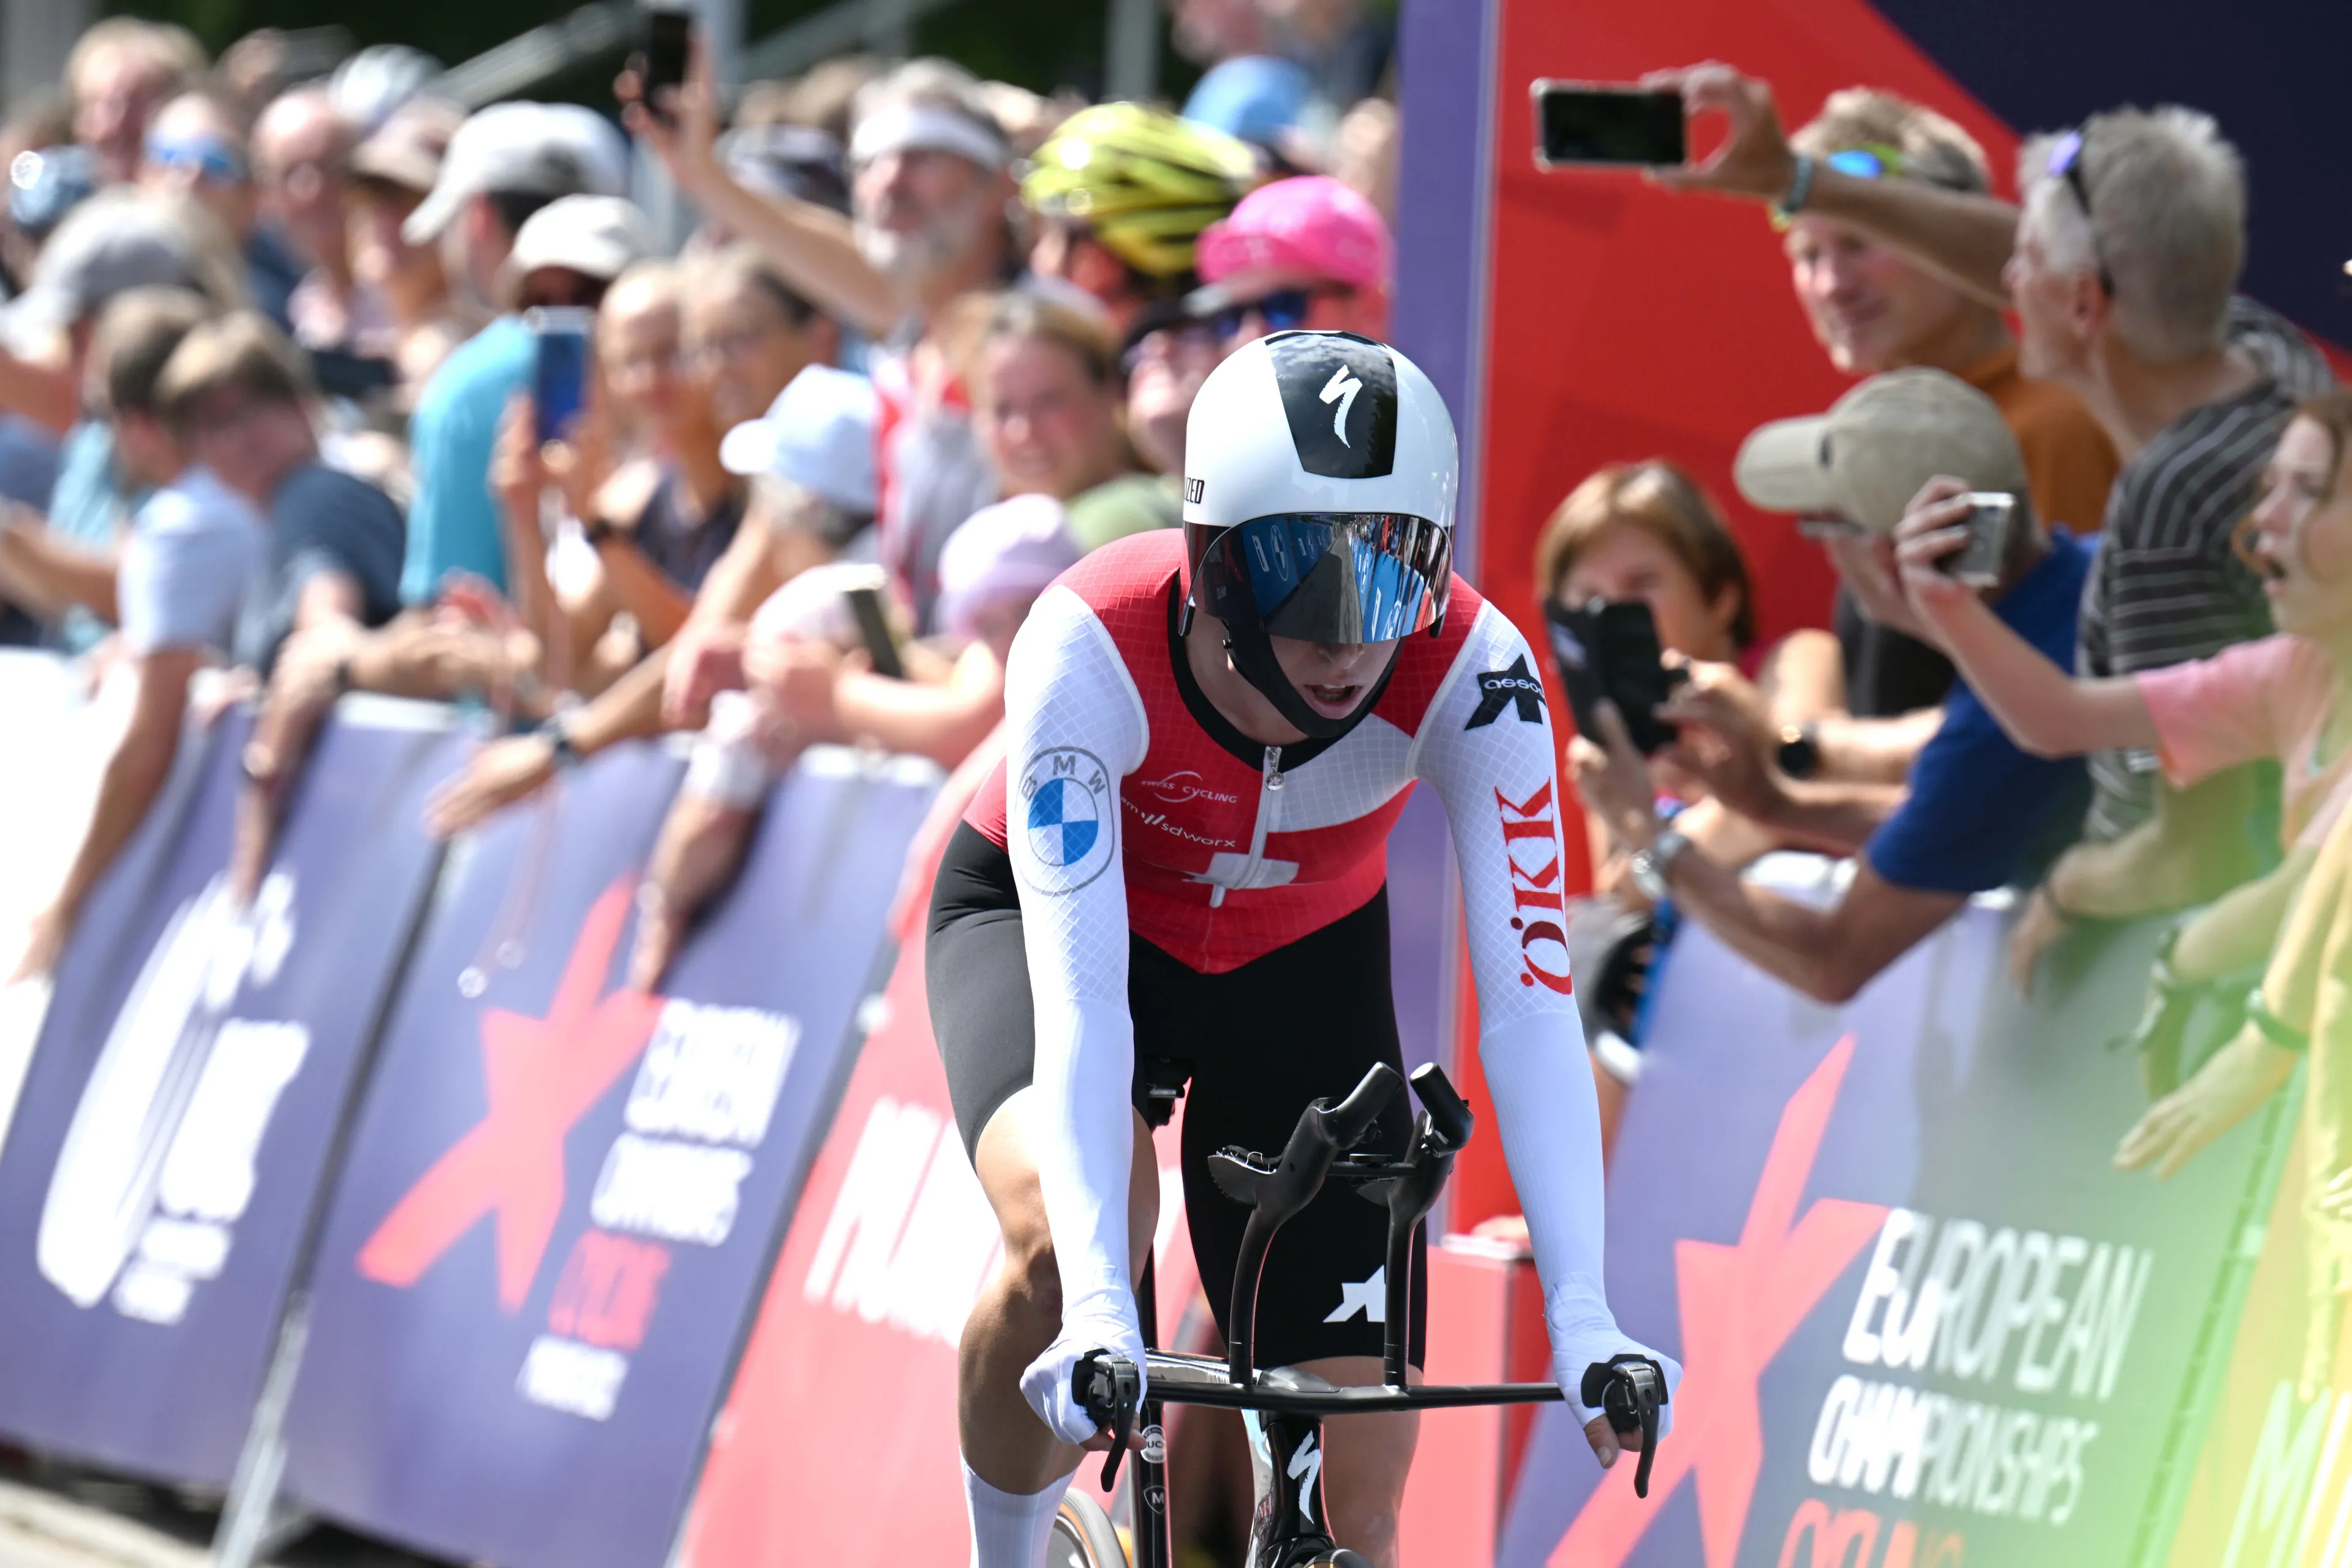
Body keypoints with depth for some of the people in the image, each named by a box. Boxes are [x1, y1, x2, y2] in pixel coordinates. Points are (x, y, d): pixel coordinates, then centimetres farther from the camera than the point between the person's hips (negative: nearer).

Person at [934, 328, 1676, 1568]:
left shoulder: (1471, 676, -32)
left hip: (1299, 963, 2)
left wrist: (1580, 1318, -46)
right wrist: (1098, 1308, -54)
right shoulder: (1091, 647, -38)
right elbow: (1077, 995, -43)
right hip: (1035, 915, -2)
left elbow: (1529, 1005, -35)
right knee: (1059, 1241, -36)